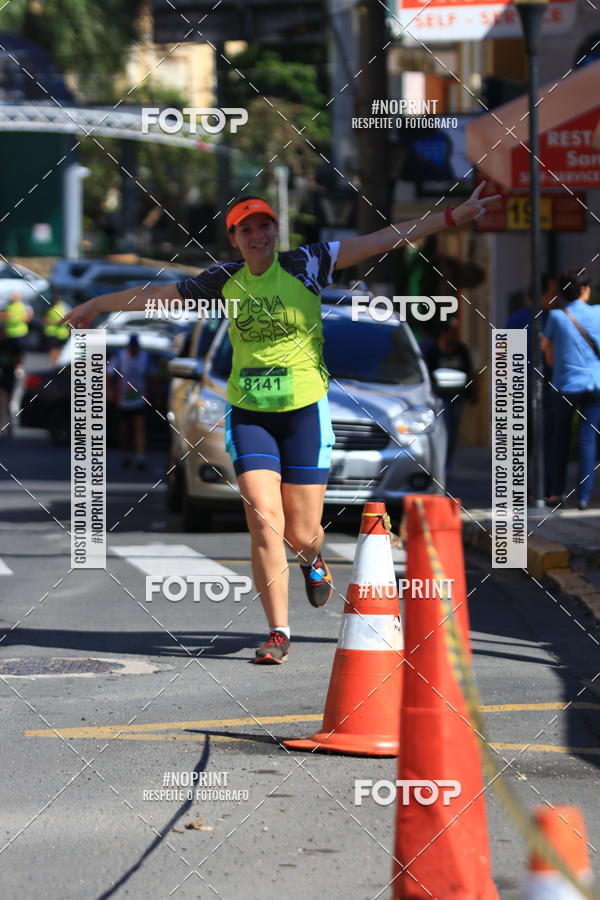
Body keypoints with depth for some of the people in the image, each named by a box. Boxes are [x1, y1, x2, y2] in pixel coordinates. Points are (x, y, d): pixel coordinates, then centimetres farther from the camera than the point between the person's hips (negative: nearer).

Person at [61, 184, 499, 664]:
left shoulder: (305, 265, -6)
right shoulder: (224, 281, 3)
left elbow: (382, 240, -12)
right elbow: (157, 295, 17)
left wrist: (454, 216, -17)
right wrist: (97, 304, 28)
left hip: (305, 409, -2)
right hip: (248, 413, 2)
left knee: (302, 532, 2)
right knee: (264, 521, -11)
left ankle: (313, 559, 41)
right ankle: (279, 633, -2)